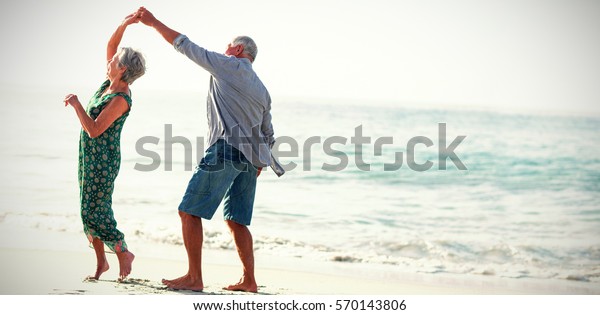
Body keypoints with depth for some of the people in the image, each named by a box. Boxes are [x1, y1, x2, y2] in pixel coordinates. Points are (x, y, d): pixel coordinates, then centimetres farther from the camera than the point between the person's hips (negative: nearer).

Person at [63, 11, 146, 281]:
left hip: (103, 160, -9)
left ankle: (123, 253, 9)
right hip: (89, 157, 9)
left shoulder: (121, 99, -21)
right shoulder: (112, 83, 3)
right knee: (89, 210, 10)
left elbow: (94, 130, -26)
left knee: (94, 213, -7)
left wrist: (76, 104, -19)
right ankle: (100, 261, 18)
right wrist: (123, 25, -2)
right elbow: (110, 46, 12)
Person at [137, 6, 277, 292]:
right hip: (250, 159, 8)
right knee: (236, 221, 11)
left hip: (225, 149, -8)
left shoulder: (227, 65, 3)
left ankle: (194, 277, -7)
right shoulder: (261, 90, 23)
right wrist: (256, 165, 30)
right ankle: (249, 280, 8)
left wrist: (154, 22, 13)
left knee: (189, 211, -4)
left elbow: (184, 45, 4)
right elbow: (268, 135, 24)